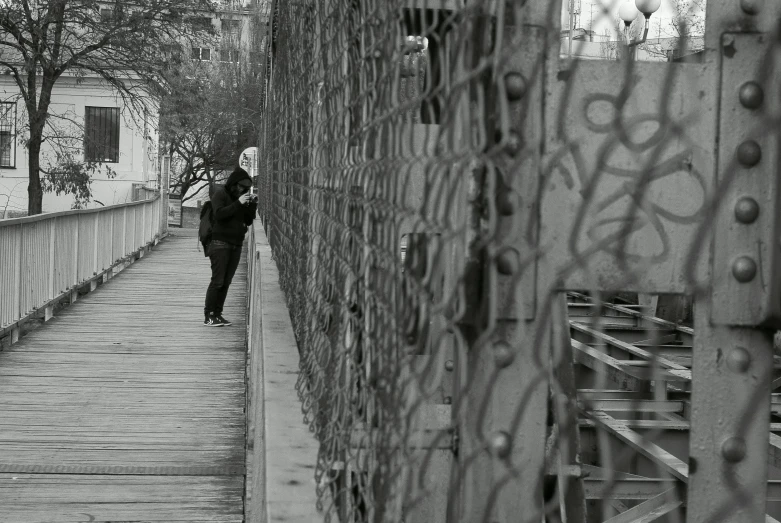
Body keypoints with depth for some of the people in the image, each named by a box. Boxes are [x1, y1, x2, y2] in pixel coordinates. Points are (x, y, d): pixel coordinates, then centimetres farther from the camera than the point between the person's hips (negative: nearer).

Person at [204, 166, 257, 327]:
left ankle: (218, 313, 9)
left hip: (236, 245, 6)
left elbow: (248, 221, 15)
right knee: (217, 280, -8)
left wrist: (252, 206, -1)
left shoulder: (240, 196, 15)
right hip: (220, 243, -6)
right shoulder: (220, 193, -4)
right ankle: (208, 316, -5)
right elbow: (219, 214, -19)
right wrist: (238, 203, -22)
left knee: (226, 281, 5)